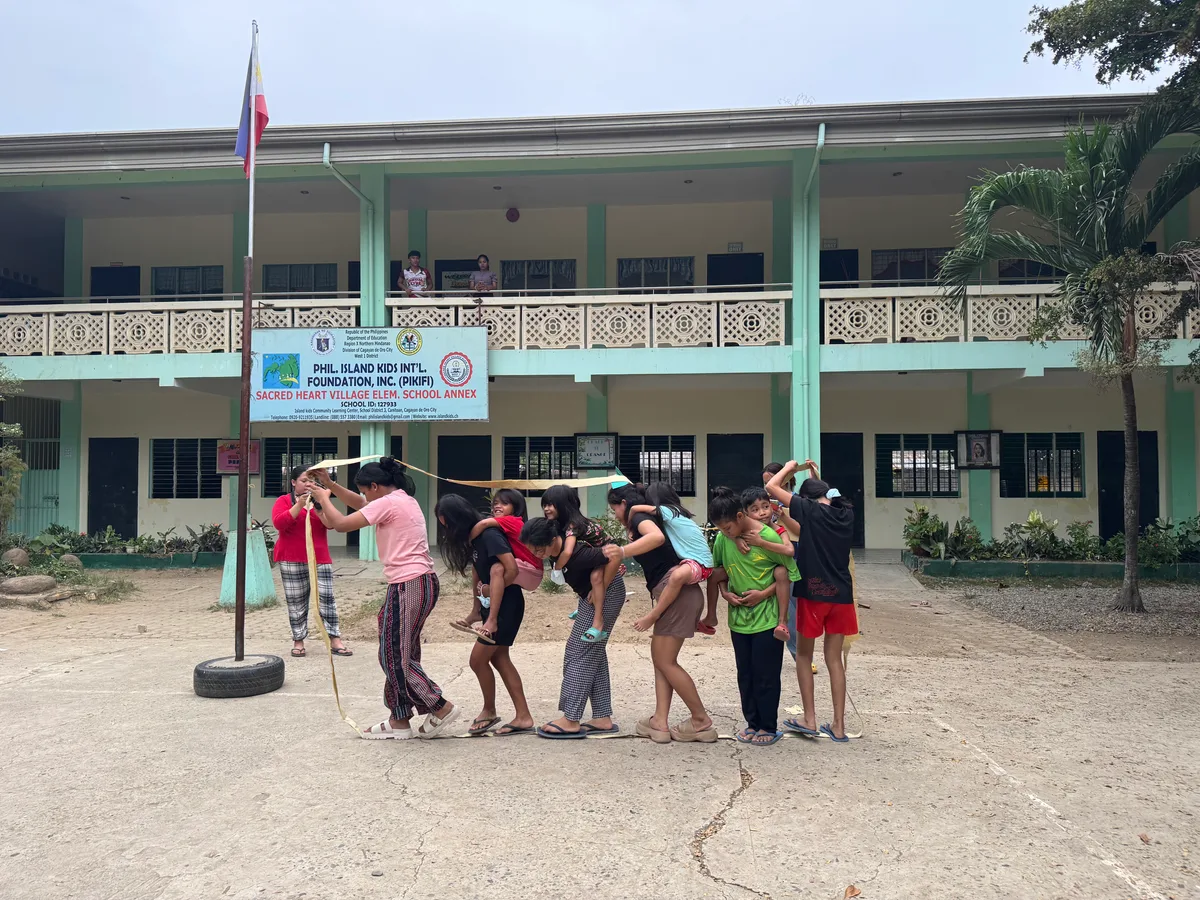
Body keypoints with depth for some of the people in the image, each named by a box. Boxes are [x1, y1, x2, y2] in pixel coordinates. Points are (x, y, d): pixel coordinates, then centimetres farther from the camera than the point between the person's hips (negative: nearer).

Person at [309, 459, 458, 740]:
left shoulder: (387, 503, -11)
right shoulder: (403, 500, 18)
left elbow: (341, 524, -12)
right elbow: (358, 503, 29)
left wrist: (324, 499, 5)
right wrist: (330, 484, 19)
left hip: (409, 586, -10)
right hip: (421, 582, 10)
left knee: (393, 656, -1)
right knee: (399, 654, 15)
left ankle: (441, 707, 4)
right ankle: (399, 721, 21)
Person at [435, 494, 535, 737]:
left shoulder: (489, 534, -19)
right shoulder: (473, 537, 9)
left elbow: (512, 569, -23)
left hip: (507, 602, -10)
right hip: (494, 604, 10)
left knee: (478, 659, -3)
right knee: (499, 658, 11)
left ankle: (489, 711, 18)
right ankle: (523, 717, 15)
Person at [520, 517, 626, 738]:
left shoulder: (574, 553, -34)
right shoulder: (558, 548, -9)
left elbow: (614, 558, -34)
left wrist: (601, 589, -23)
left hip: (606, 593, -9)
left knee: (578, 651, -8)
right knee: (594, 652, 12)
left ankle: (571, 721, -3)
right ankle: (603, 718, 18)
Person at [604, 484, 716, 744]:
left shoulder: (639, 516, -4)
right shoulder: (644, 522, 26)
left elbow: (658, 537, -27)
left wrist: (623, 551, -38)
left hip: (676, 590, -10)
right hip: (676, 593, 10)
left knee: (665, 661, -2)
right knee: (659, 657, 11)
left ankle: (702, 721, 5)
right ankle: (660, 722, 9)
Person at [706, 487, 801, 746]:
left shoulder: (768, 537, -17)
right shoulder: (723, 539, -4)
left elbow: (788, 573, -7)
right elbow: (718, 573, 10)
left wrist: (764, 593, -16)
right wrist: (725, 593, -7)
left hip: (767, 619, -5)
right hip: (738, 618, 5)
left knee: (765, 676, 4)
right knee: (745, 675, 13)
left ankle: (769, 727, 19)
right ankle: (752, 722, 28)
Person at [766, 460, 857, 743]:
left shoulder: (809, 509, -8)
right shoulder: (846, 513, 6)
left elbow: (771, 486, -4)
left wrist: (790, 467, 10)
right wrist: (817, 477, 30)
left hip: (813, 593, -4)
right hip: (841, 594, 4)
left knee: (804, 655, 12)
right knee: (834, 659, 12)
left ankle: (809, 720, 11)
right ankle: (838, 726, 13)